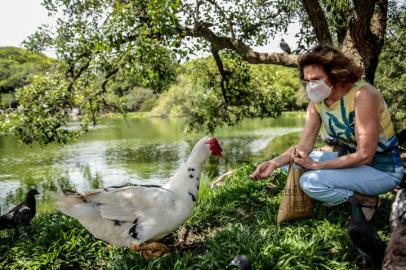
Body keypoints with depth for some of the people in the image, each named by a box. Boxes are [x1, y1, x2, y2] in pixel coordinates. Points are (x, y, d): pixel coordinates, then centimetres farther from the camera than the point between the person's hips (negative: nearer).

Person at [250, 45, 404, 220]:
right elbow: (304, 146, -8)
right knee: (292, 161, 4)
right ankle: (352, 191, 6)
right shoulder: (317, 101, -6)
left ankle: (366, 200, -2)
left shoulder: (362, 94, -27)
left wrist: (317, 165, -24)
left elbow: (364, 155, -27)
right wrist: (274, 163, -25)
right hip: (351, 159, 8)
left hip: (383, 170, -8)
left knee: (311, 182, -25)